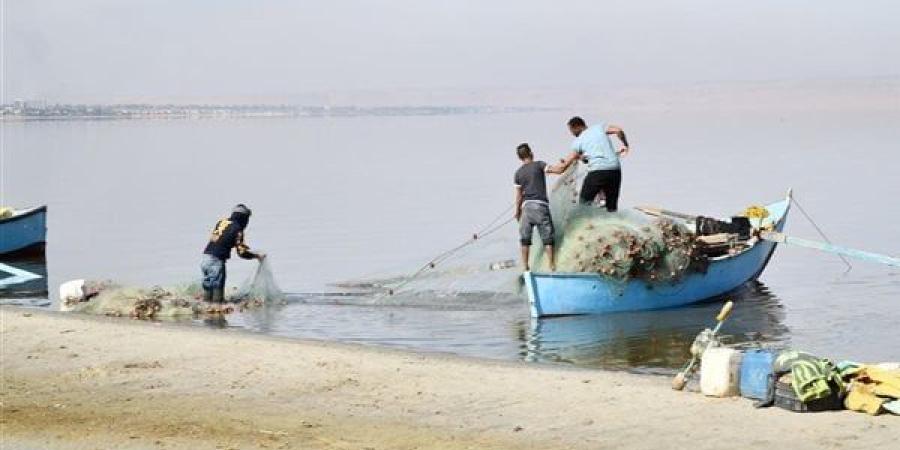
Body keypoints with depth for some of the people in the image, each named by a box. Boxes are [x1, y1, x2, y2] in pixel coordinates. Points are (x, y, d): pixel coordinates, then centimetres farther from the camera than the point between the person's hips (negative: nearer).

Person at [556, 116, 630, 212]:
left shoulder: (578, 141, 11)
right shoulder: (600, 128, 17)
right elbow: (618, 130, 1)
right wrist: (625, 145, 15)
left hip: (597, 171, -3)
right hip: (615, 170, 3)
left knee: (584, 203, 11)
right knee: (612, 207, 12)